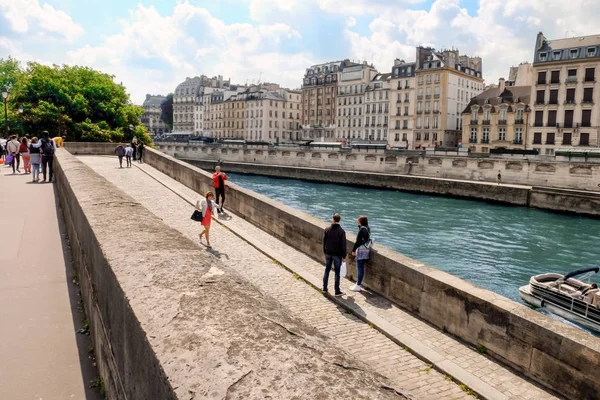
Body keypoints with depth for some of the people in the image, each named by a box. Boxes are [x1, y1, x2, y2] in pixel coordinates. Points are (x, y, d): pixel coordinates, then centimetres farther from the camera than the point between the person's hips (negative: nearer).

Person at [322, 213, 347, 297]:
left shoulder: (327, 230, -3)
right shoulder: (342, 231, -13)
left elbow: (324, 242, 2)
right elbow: (343, 245, -11)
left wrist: (325, 252, 14)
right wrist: (344, 256, -3)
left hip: (328, 253, 3)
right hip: (337, 254, -3)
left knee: (327, 270, 15)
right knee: (337, 272, 3)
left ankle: (324, 288, 23)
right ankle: (337, 291, 7)